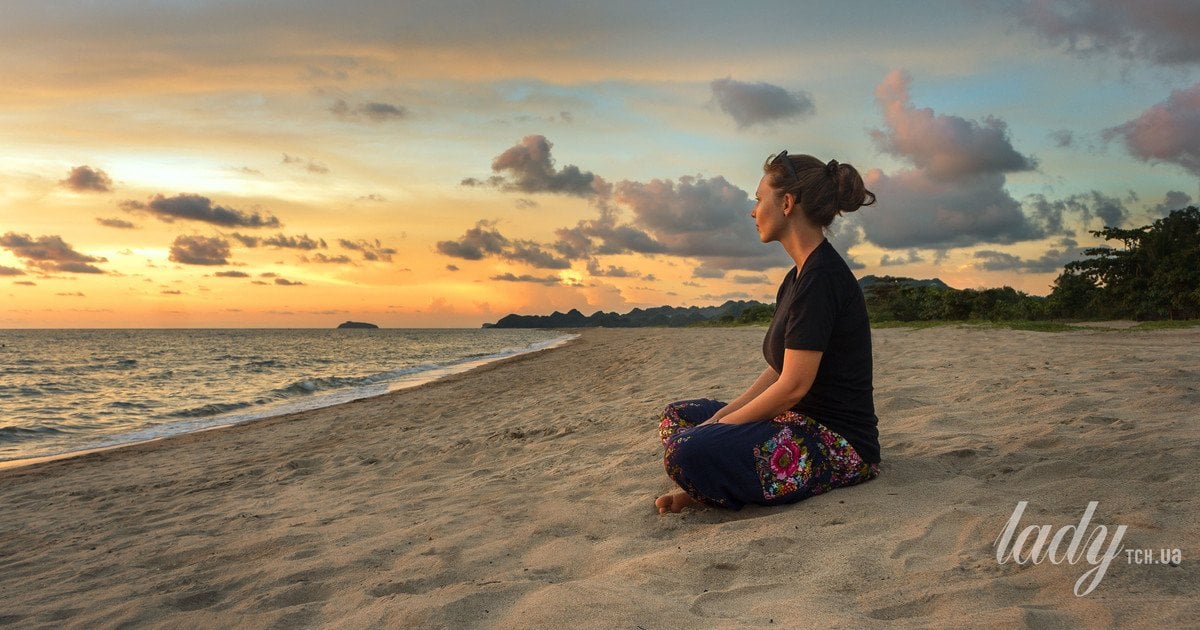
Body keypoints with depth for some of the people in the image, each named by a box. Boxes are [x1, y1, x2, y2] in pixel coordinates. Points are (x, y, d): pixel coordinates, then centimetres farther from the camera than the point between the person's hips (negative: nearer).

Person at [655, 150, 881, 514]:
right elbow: (776, 372, 15)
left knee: (689, 451, -31)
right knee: (677, 415, 14)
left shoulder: (821, 276, -17)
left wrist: (719, 424, -11)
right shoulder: (799, 277, 15)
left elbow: (793, 385, -21)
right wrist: (721, 416, 4)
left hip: (839, 443, -11)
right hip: (804, 423, 11)